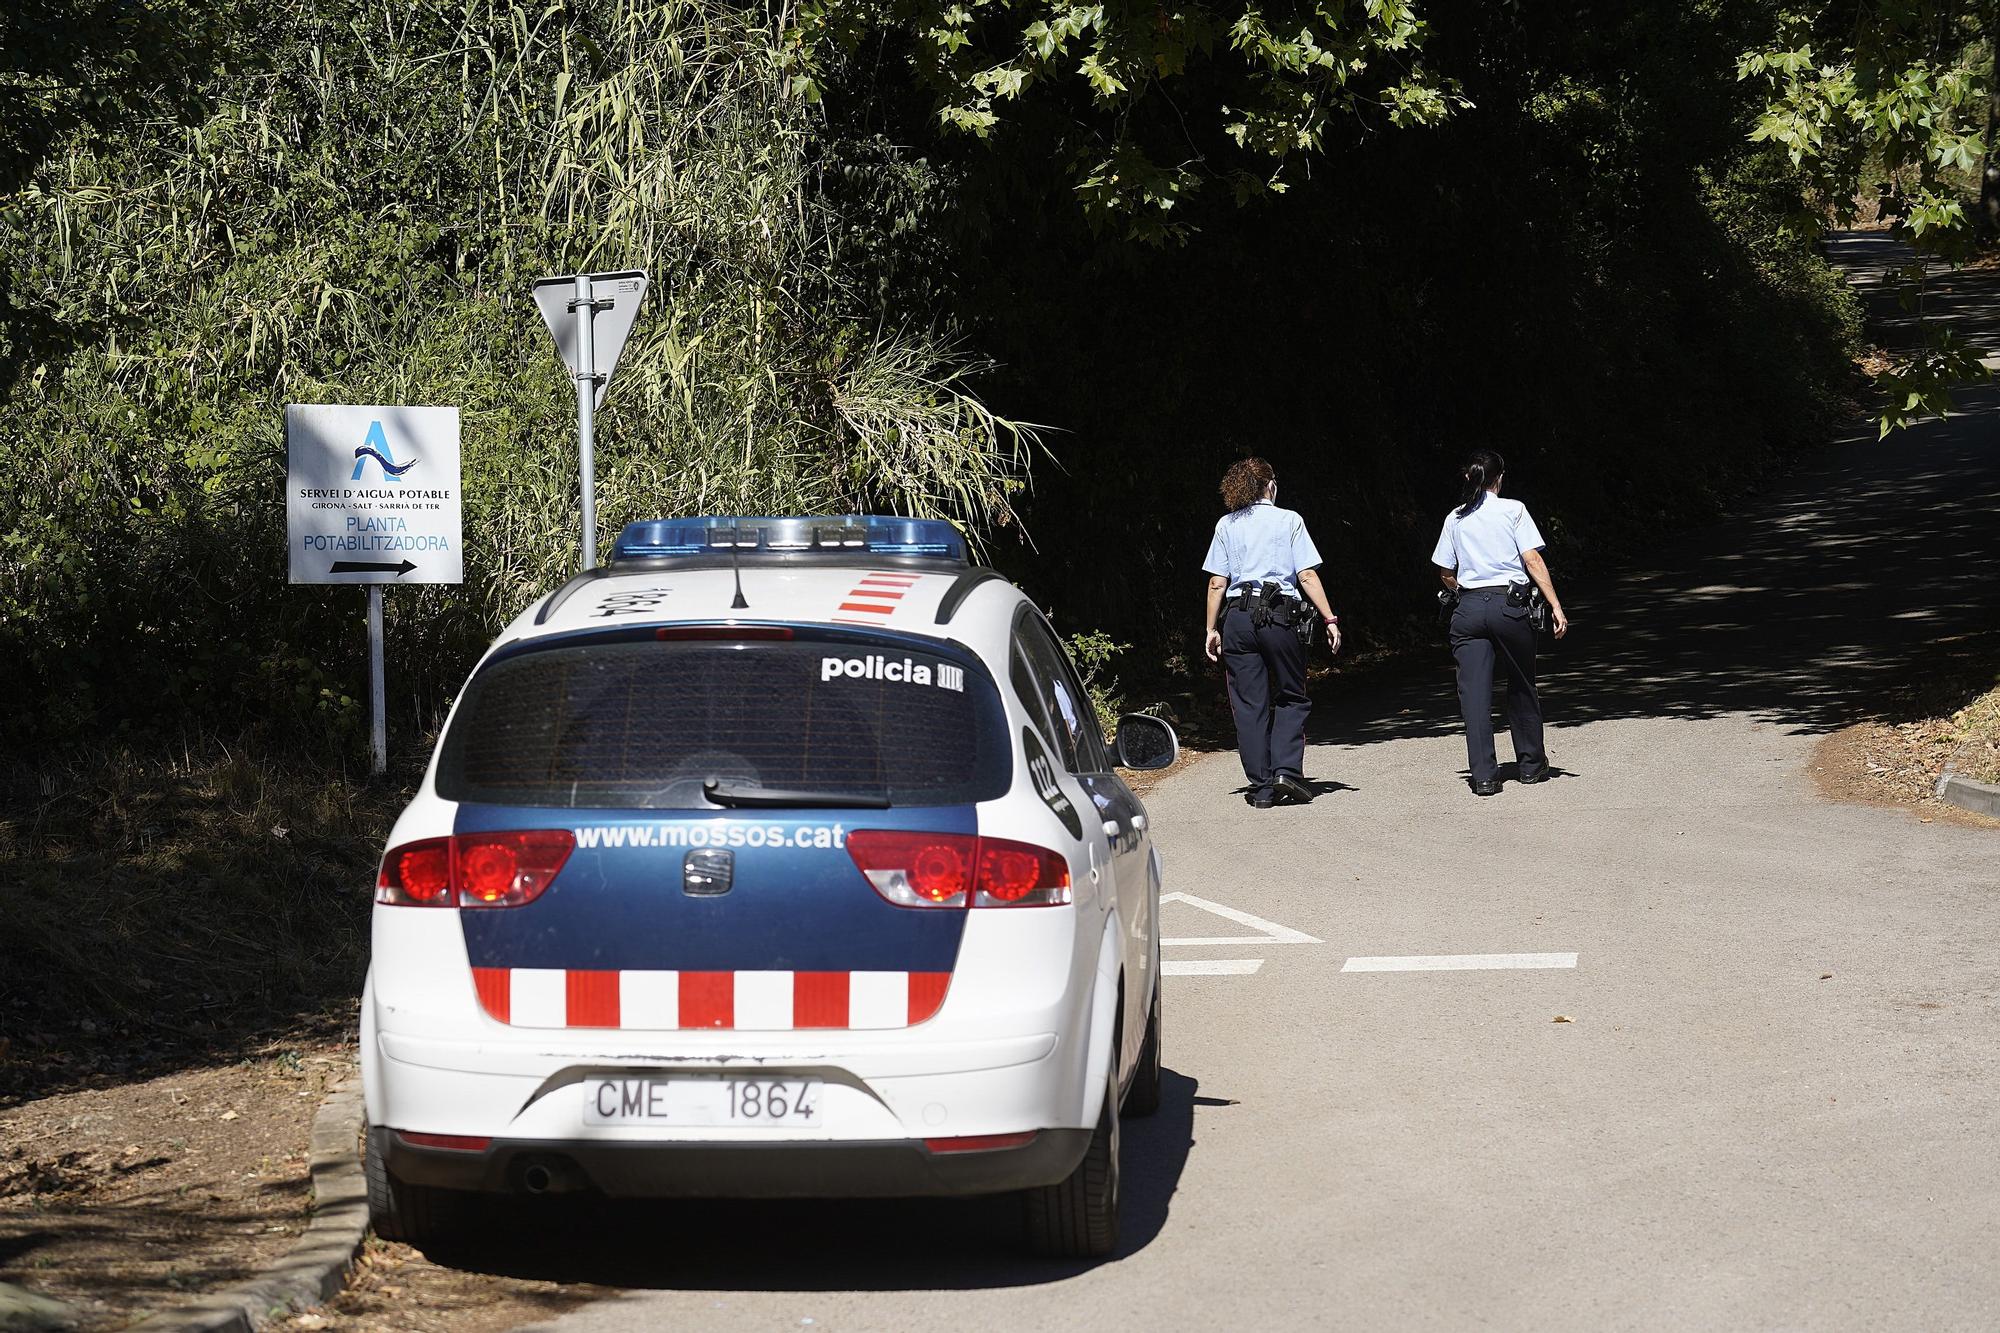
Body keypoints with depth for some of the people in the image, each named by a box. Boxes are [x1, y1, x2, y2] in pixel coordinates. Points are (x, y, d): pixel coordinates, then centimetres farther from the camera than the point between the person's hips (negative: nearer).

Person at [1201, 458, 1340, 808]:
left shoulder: (1226, 525, 9)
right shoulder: (1288, 520, 3)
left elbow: (1217, 582, 5)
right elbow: (1308, 576, -3)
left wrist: (1212, 629, 10)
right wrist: (1330, 619, 0)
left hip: (1237, 618, 2)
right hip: (1280, 616, -2)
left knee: (1250, 705, 5)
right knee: (1291, 697, 11)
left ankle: (1262, 787, 3)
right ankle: (1287, 769, -7)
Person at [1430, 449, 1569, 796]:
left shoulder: (1455, 519, 9)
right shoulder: (1513, 510, 1)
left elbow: (1446, 574, 11)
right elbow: (1533, 560, -6)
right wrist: (1555, 606, -6)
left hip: (1468, 608, 2)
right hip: (1509, 605, -1)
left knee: (1474, 692, -2)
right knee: (1521, 686, 15)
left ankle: (1484, 776, -10)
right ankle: (1531, 764, 27)